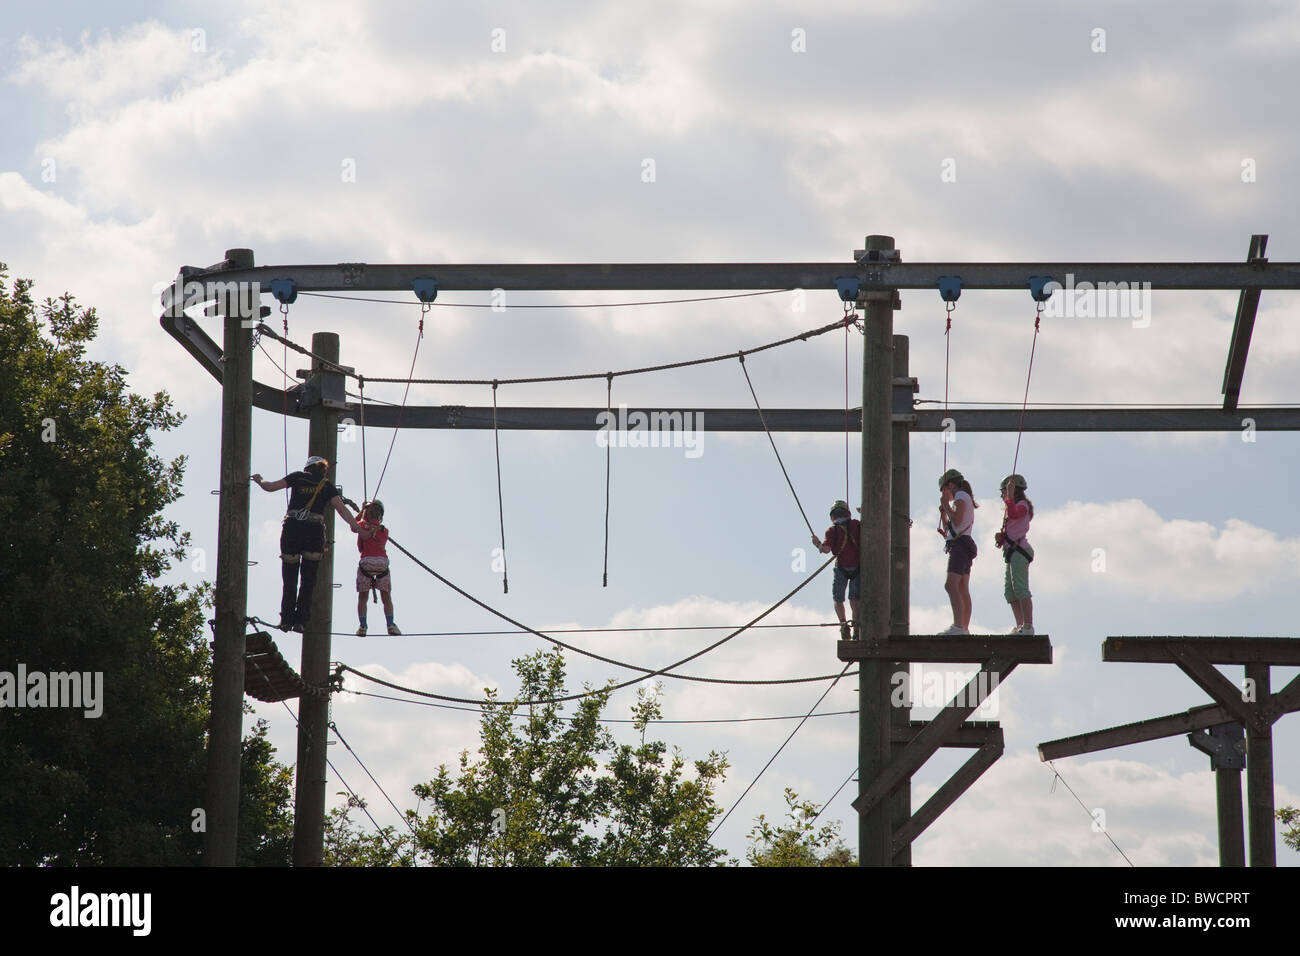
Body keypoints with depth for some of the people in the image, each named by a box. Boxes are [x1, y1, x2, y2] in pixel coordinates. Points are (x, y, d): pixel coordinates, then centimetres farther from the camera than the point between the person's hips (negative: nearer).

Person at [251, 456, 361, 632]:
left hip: (291, 527, 0)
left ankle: (286, 620, 7)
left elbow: (270, 487, 12)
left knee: (289, 578, 10)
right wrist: (355, 526, -3)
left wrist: (259, 480, 31)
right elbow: (341, 507, 0)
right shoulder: (327, 485, 12)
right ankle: (300, 620, -1)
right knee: (308, 580, 7)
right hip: (315, 530, 0)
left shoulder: (298, 477, 12)